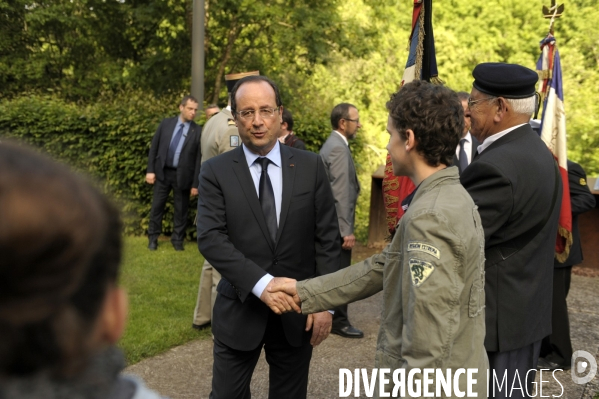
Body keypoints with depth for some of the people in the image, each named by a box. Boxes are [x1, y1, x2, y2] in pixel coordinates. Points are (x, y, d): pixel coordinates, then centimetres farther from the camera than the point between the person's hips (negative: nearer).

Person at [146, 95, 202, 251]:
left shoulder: (197, 131, -6)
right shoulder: (166, 123, 2)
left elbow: (199, 158, -5)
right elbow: (154, 147, 5)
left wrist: (195, 184, -7)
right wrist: (150, 170, -2)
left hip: (182, 176, -2)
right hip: (162, 172, 2)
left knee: (181, 210, 8)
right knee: (157, 206, 9)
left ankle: (177, 239, 22)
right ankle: (153, 238, 23)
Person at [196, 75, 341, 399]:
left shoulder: (310, 166, 0)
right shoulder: (216, 172, -4)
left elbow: (327, 239, 1)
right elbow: (210, 238, -14)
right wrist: (261, 283, -25)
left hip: (297, 310, 1)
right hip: (240, 309, -1)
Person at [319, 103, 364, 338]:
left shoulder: (332, 144, 13)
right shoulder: (339, 148, -17)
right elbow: (340, 193, -22)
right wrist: (347, 230, -22)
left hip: (330, 222, 10)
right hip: (338, 223, -10)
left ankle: (330, 316, 27)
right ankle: (340, 321, 8)